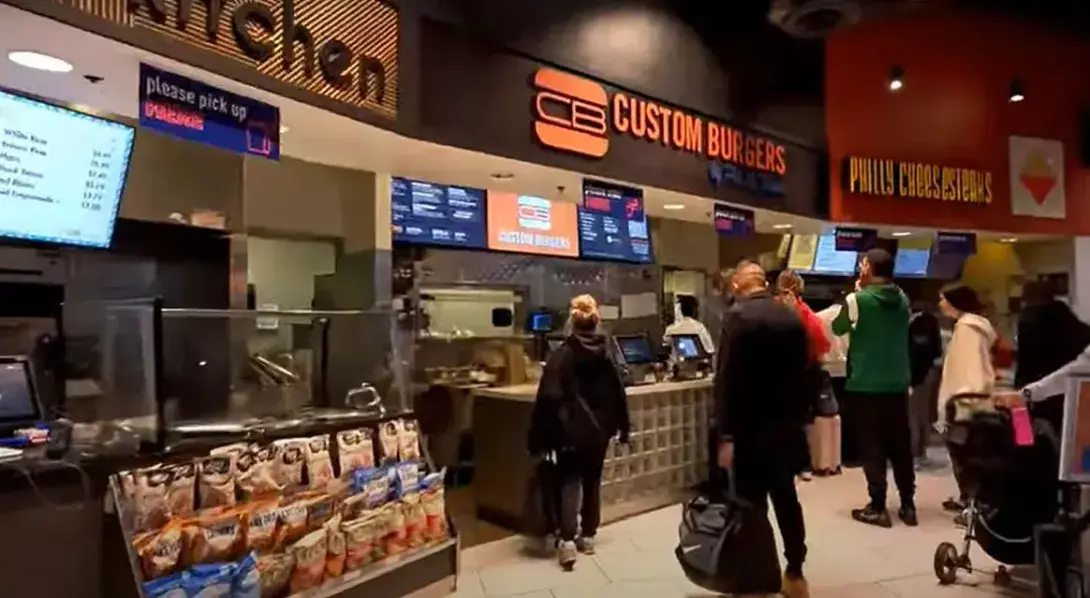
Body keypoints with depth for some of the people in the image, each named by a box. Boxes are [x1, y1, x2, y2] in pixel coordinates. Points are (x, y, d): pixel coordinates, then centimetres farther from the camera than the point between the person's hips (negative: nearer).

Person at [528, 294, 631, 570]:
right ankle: (588, 536, 25)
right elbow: (618, 394, 5)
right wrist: (621, 427, 16)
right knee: (592, 482, 16)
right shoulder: (607, 356, 1)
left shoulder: (561, 356, -12)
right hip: (598, 431, 4)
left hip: (570, 431, -4)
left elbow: (549, 398, -16)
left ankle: (568, 540, -9)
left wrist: (540, 436, -11)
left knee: (569, 483, 3)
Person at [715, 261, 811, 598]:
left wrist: (725, 434, -16)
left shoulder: (739, 317, -13)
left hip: (751, 429, -7)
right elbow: (803, 372, 11)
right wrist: (799, 417, 19)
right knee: (786, 497, 17)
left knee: (752, 504, 2)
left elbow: (726, 378, -18)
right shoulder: (792, 318, 7)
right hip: (788, 425, 7)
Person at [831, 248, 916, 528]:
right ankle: (908, 505, 20)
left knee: (872, 446, 2)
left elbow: (838, 328, 1)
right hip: (898, 383, 5)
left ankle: (878, 508, 5)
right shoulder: (902, 299, 4)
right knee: (901, 444, 13)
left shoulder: (857, 300, -13)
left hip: (865, 384, -5)